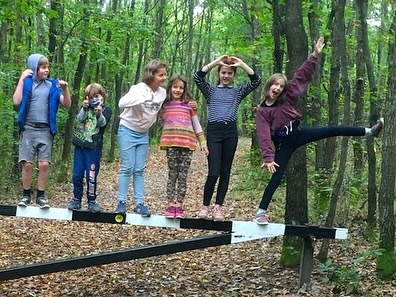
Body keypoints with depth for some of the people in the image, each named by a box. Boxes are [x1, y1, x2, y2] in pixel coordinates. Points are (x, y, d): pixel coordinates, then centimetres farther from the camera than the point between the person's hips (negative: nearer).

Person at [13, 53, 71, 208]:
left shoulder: (51, 85, 6)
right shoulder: (26, 83, 1)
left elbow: (67, 104, 5)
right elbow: (16, 102, -13)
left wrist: (65, 89, -13)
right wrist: (21, 79, -11)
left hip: (45, 130, 2)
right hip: (28, 129, -1)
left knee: (44, 164, -3)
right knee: (27, 164, -1)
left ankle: (40, 196, 9)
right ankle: (26, 195, 13)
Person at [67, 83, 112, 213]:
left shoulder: (106, 110, 2)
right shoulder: (85, 108, 12)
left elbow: (103, 123, -16)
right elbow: (79, 119, -5)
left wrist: (99, 114, -36)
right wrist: (84, 108, -20)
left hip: (94, 147, -3)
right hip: (80, 145, 4)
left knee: (91, 176, -2)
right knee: (77, 175, 6)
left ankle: (92, 201, 10)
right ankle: (77, 199, 18)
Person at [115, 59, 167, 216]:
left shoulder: (163, 92, -4)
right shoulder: (138, 88, -21)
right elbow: (122, 103, -39)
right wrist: (143, 97, -47)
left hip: (143, 134, 5)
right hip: (128, 131, -5)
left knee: (139, 170, 7)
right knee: (127, 168, -4)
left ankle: (139, 203, 10)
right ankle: (121, 202, 5)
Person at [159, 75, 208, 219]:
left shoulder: (189, 104, 13)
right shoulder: (163, 104, 13)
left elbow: (196, 124, 16)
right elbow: (161, 122, 16)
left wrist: (203, 142, 13)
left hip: (187, 143, 1)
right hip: (171, 143, 0)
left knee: (183, 175, 0)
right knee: (172, 174, -3)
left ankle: (179, 205, 4)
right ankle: (170, 205, 0)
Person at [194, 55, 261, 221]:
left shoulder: (238, 92, 14)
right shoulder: (210, 90, 11)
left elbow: (256, 81, 1)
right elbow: (198, 77, -7)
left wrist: (241, 64, -3)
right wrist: (215, 62, -8)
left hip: (231, 132, 2)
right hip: (214, 131, -2)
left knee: (225, 172, 3)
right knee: (214, 173, -11)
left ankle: (218, 207, 9)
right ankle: (205, 206, 3)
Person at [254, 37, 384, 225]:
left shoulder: (286, 99, 1)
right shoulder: (262, 112, -8)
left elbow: (301, 76, 0)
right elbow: (264, 136, -17)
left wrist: (314, 55, -5)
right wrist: (268, 157, -28)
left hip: (297, 133, 4)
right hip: (283, 144, -4)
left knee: (333, 131, -3)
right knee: (277, 177, -10)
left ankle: (369, 131, 5)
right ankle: (260, 212, -5)